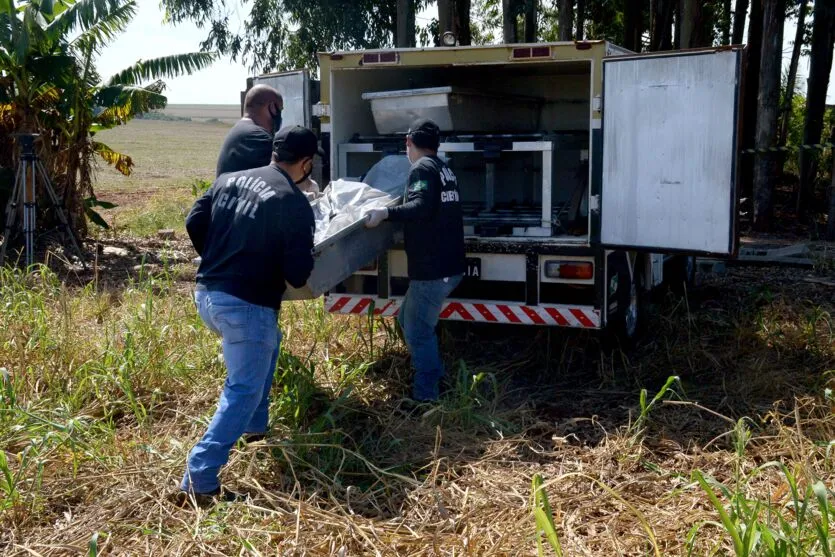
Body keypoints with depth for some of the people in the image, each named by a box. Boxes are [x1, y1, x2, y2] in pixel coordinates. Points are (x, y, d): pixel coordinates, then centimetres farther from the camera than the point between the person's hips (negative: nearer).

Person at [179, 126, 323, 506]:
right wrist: (296, 275, 11)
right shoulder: (295, 203, -11)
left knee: (269, 345, 33)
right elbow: (298, 271, -13)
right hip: (247, 306, -8)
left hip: (207, 295, 8)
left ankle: (255, 426, 42)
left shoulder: (228, 181, 9)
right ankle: (198, 482, -6)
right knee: (243, 392, 0)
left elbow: (194, 223, 6)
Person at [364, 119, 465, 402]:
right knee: (410, 319, 21)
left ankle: (426, 395, 3)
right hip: (448, 264, 10)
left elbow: (422, 207, -28)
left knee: (417, 331, -3)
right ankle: (435, 377, 28)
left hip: (432, 268, -10)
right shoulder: (443, 168, 17)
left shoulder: (422, 168, -12)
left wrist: (387, 213, -35)